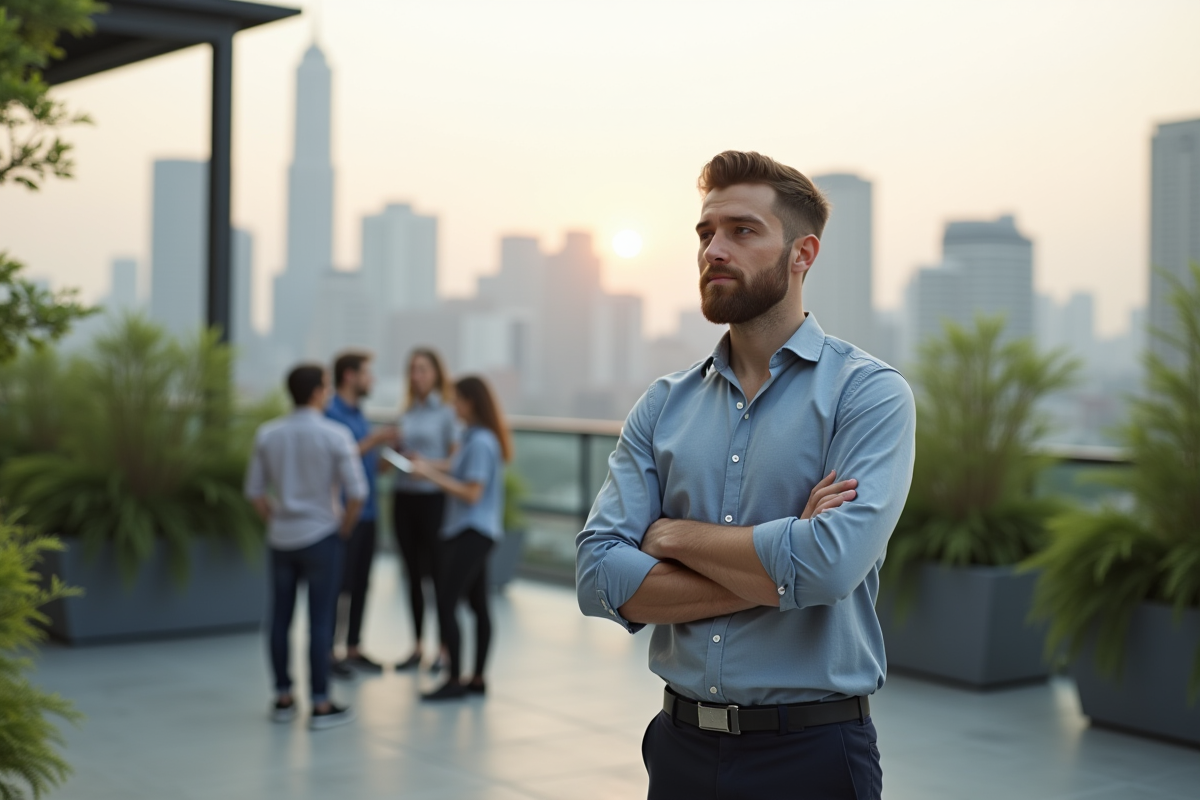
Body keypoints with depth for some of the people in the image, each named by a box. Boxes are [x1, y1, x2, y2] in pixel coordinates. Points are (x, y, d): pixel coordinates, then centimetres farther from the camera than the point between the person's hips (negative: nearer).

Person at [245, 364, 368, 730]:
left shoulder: (268, 434, 1)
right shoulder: (334, 435, -12)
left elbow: (255, 490, 4)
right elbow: (356, 490, -15)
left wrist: (276, 519, 15)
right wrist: (345, 527, 0)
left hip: (281, 538, 4)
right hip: (320, 537, -4)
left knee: (280, 618, 12)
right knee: (320, 621, 0)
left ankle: (283, 699, 20)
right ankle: (321, 705, 4)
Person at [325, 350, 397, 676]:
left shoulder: (359, 414, 16)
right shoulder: (331, 414, -11)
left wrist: (386, 446, 5)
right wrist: (372, 441, -18)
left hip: (366, 513, 8)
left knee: (360, 584, 11)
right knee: (338, 584, -3)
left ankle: (353, 649, 19)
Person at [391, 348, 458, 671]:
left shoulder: (446, 411, -3)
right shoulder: (406, 413, 12)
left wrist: (429, 464, -20)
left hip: (433, 498, -5)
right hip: (404, 496, 5)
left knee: (437, 572, -2)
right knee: (413, 574, 9)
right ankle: (417, 647, 17)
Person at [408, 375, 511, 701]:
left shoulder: (481, 442, -17)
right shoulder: (473, 437, 13)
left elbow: (472, 493, -19)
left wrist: (433, 474, -16)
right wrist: (432, 467, 8)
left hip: (472, 533, -10)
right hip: (469, 531, 10)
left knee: (446, 603, -9)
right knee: (478, 605, 12)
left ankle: (455, 680, -5)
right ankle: (477, 679, 17)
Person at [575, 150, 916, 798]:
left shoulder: (869, 392, -8)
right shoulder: (663, 405, 5)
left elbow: (832, 562, -23)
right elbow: (599, 576, -6)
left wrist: (678, 535, -10)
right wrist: (773, 576, -15)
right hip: (681, 744, 4)